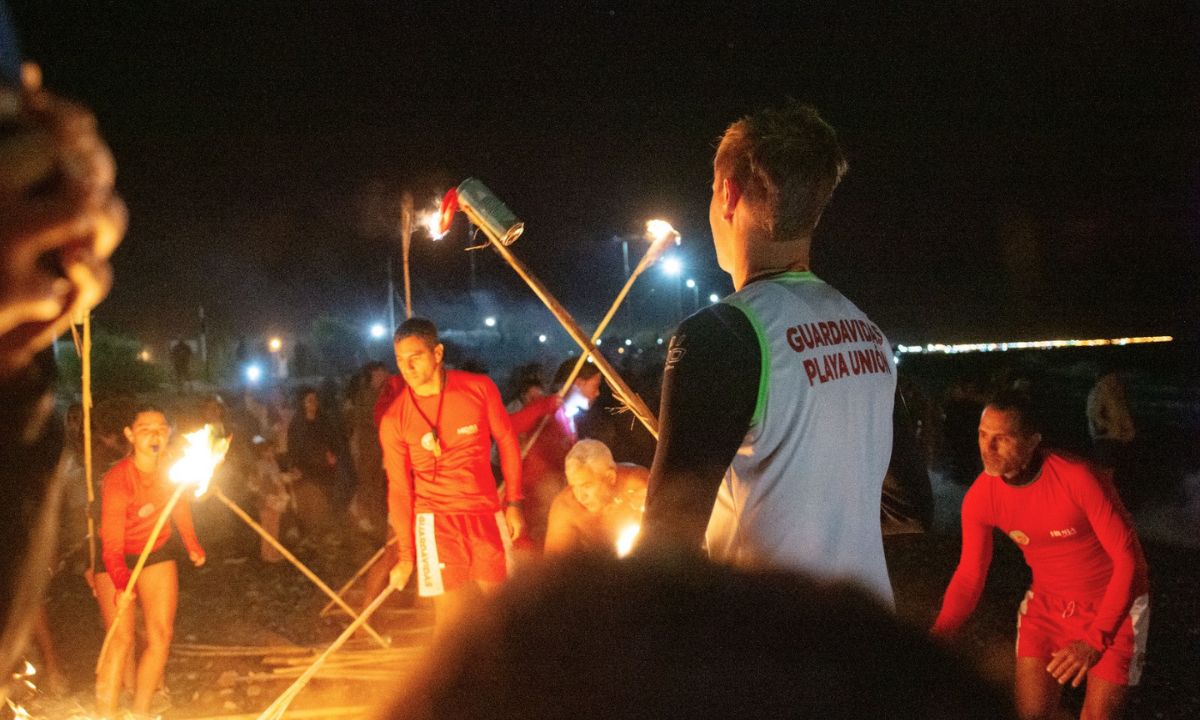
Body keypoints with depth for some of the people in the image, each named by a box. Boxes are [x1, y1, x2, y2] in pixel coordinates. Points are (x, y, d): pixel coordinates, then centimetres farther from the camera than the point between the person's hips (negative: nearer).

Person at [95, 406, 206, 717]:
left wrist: (193, 545, 11)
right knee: (121, 638, -13)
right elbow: (112, 545, -34)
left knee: (161, 634, -1)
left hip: (157, 551, 5)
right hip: (117, 560, -5)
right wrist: (122, 586, -46)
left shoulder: (170, 467, -15)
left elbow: (180, 506, 6)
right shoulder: (118, 480, -31)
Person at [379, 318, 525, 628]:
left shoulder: (480, 388, -5)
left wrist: (513, 502, 4)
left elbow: (507, 442, 7)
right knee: (450, 615, -6)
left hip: (487, 514, 2)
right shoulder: (394, 420, -6)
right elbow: (399, 489, 0)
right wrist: (405, 554, 0)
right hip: (437, 521, -2)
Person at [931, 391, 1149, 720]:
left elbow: (1128, 557, -25)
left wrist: (1095, 639, -33)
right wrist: (935, 635, -21)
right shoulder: (980, 497, -15)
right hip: (1047, 601, 4)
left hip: (1113, 603, -4)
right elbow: (970, 574, -5)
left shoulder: (1078, 479, -30)